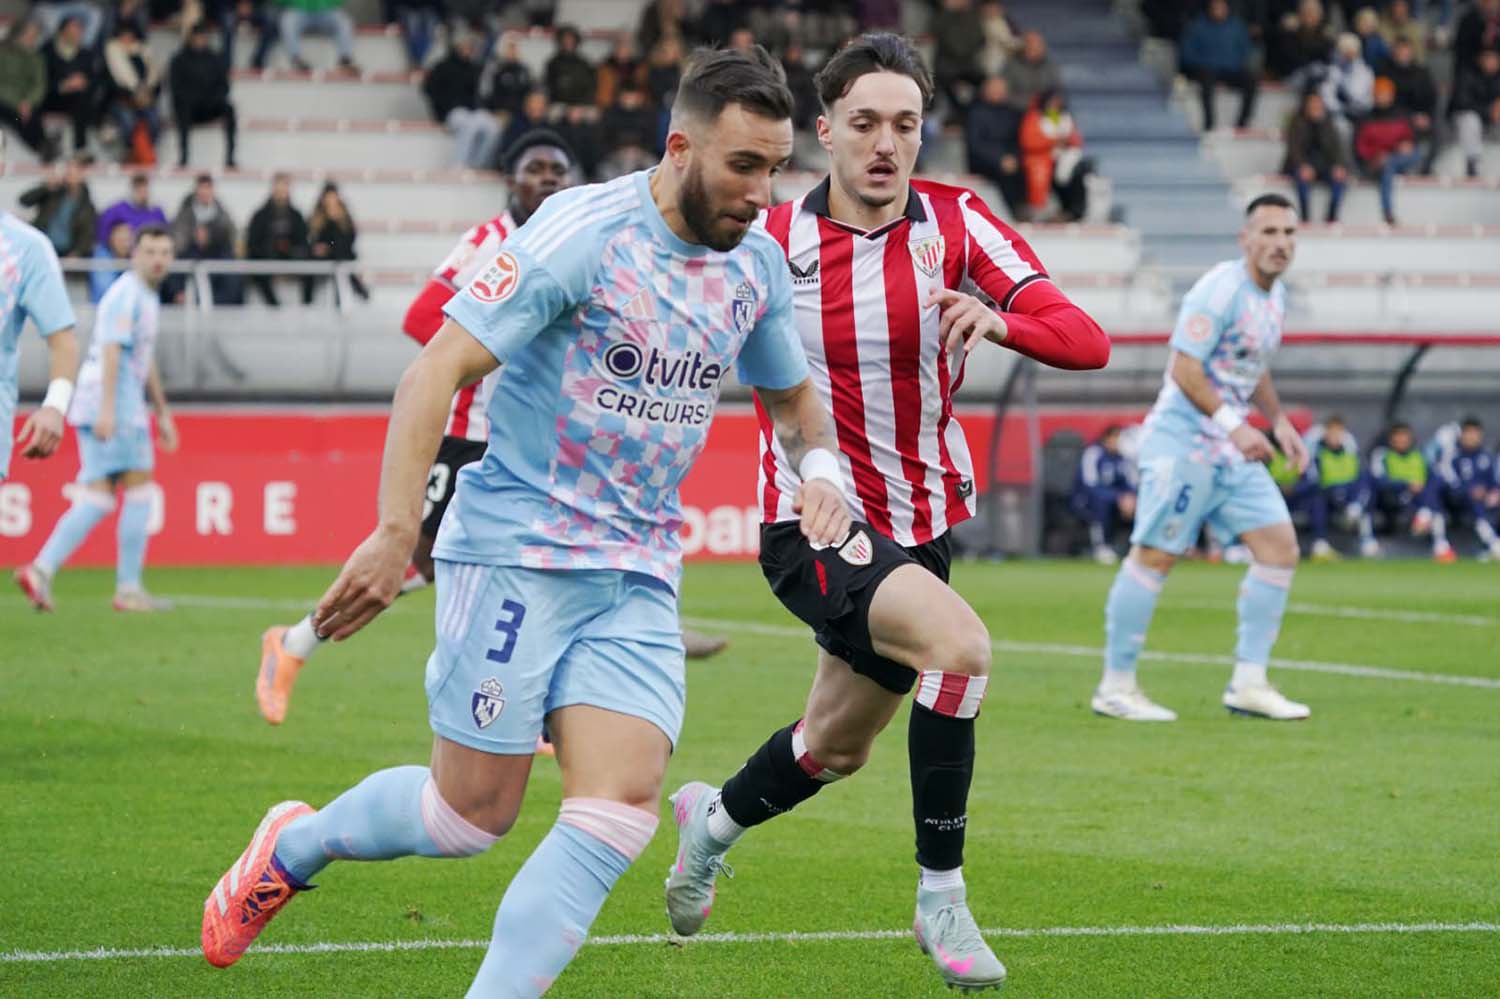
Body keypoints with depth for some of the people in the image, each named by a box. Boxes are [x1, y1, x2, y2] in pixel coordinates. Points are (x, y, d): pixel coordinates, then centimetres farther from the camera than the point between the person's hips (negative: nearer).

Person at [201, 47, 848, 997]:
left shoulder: (759, 264, 6)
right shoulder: (582, 233, -15)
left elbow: (790, 391, 26)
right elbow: (437, 368, -17)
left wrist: (819, 465, 3)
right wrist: (396, 533, -24)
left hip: (639, 576, 6)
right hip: (517, 551, -6)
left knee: (623, 806, -12)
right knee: (474, 813, 0)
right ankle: (295, 844, 28)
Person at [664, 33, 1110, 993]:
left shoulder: (956, 222, -8)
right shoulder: (770, 239, -11)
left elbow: (1087, 340, -18)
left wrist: (999, 318, -38)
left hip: (921, 524, 4)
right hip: (815, 525, -4)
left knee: (838, 749, 20)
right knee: (960, 643, -31)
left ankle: (712, 820, 52)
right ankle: (941, 897, -19)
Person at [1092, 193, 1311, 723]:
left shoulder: (1276, 294, 13)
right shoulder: (1220, 289, -16)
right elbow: (1185, 368, -21)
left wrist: (1279, 420, 17)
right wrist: (1233, 423, -27)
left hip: (1234, 450, 9)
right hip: (1182, 442, -9)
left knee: (1279, 547, 1)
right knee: (1154, 556, -7)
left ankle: (1248, 683, 5)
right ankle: (1115, 685, 0)